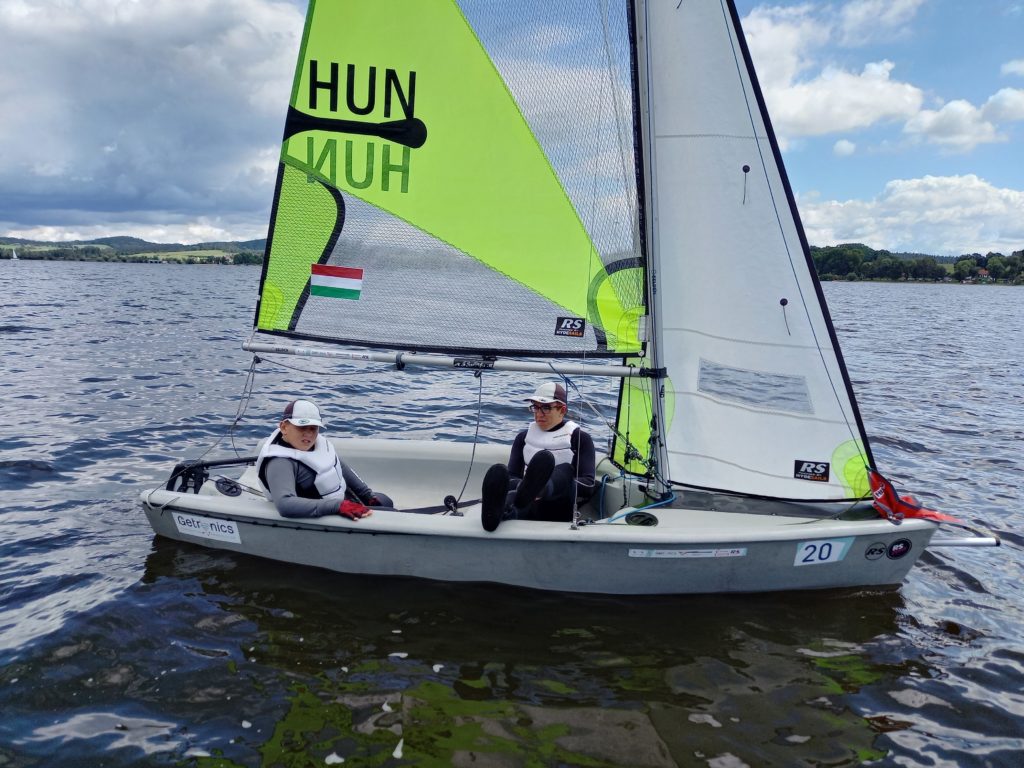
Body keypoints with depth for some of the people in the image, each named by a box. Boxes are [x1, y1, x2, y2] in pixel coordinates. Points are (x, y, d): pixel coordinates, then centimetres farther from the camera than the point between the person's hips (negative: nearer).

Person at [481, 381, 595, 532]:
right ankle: (497, 507, -69)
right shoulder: (524, 437, 20)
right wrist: (522, 485, -17)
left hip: (558, 511, -2)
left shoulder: (579, 438, 9)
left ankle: (533, 490, -66)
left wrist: (559, 485, -23)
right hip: (526, 511, 2)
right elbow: (512, 476, 8)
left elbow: (588, 485, -3)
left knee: (565, 470, -31)